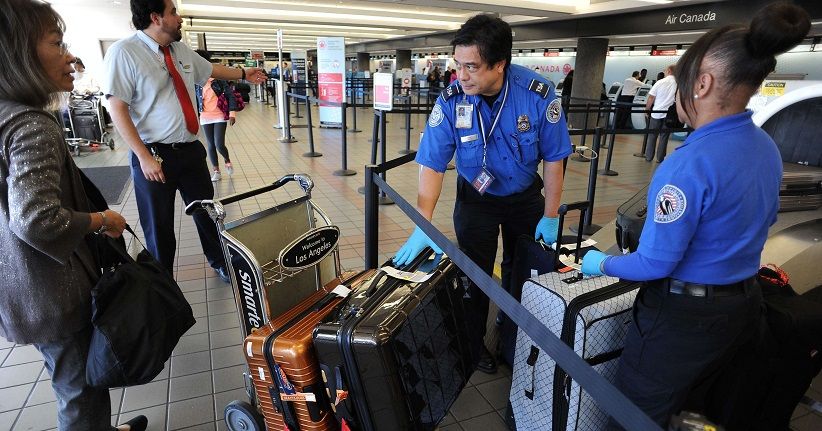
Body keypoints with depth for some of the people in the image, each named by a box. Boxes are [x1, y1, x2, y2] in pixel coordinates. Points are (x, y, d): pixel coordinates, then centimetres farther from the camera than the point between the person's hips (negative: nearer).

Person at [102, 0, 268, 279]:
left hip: (191, 149, 6)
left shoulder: (182, 51, 6)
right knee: (159, 227, 8)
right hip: (154, 154, -5)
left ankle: (220, 263, 37)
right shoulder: (124, 52, -13)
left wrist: (243, 74, 38)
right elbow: (117, 109, -16)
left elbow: (210, 70, 27)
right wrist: (144, 157, -20)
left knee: (207, 212, 15)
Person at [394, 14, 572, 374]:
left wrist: (551, 216, -10)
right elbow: (432, 165, -23)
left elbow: (553, 159, -14)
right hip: (476, 198, -1)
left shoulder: (538, 94, -25)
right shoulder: (451, 101, -25)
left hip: (525, 196, 2)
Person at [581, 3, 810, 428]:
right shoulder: (766, 147, 0)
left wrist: (601, 263, -6)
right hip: (742, 306, 9)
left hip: (684, 314, -8)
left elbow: (655, 264, -23)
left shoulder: (691, 163, -28)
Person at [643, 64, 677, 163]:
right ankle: (660, 158, 11)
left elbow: (651, 98, -4)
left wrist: (647, 110, 7)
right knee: (664, 137, 8)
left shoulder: (660, 82, -5)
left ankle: (649, 157, 13)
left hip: (657, 113, -1)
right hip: (670, 114, 1)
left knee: (652, 135, 10)